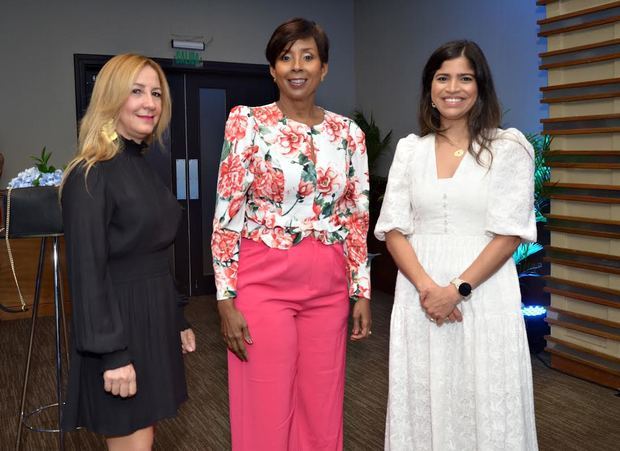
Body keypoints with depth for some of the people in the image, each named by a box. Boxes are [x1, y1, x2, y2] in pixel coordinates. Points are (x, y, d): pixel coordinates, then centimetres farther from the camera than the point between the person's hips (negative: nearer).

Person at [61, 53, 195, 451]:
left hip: (155, 319, 8)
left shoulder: (144, 167, 10)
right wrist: (112, 354, -20)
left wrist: (178, 321, 17)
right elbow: (87, 271, -18)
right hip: (119, 323, -8)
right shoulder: (91, 174, -15)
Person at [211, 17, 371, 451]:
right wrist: (226, 298, -10)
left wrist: (362, 291, 6)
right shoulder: (246, 123, -4)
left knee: (322, 407, 13)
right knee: (267, 411, 7)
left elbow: (357, 217, 8)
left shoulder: (348, 133, 6)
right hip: (264, 281, -3)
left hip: (329, 286, 3)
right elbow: (227, 215, -6)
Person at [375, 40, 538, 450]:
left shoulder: (509, 147, -1)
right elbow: (393, 229, 3)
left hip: (484, 294, -2)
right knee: (422, 399, 9)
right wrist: (426, 287, -12)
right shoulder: (410, 149, 8)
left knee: (484, 402, 5)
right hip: (419, 295, 3)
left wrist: (457, 289, -15)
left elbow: (509, 233, -7)